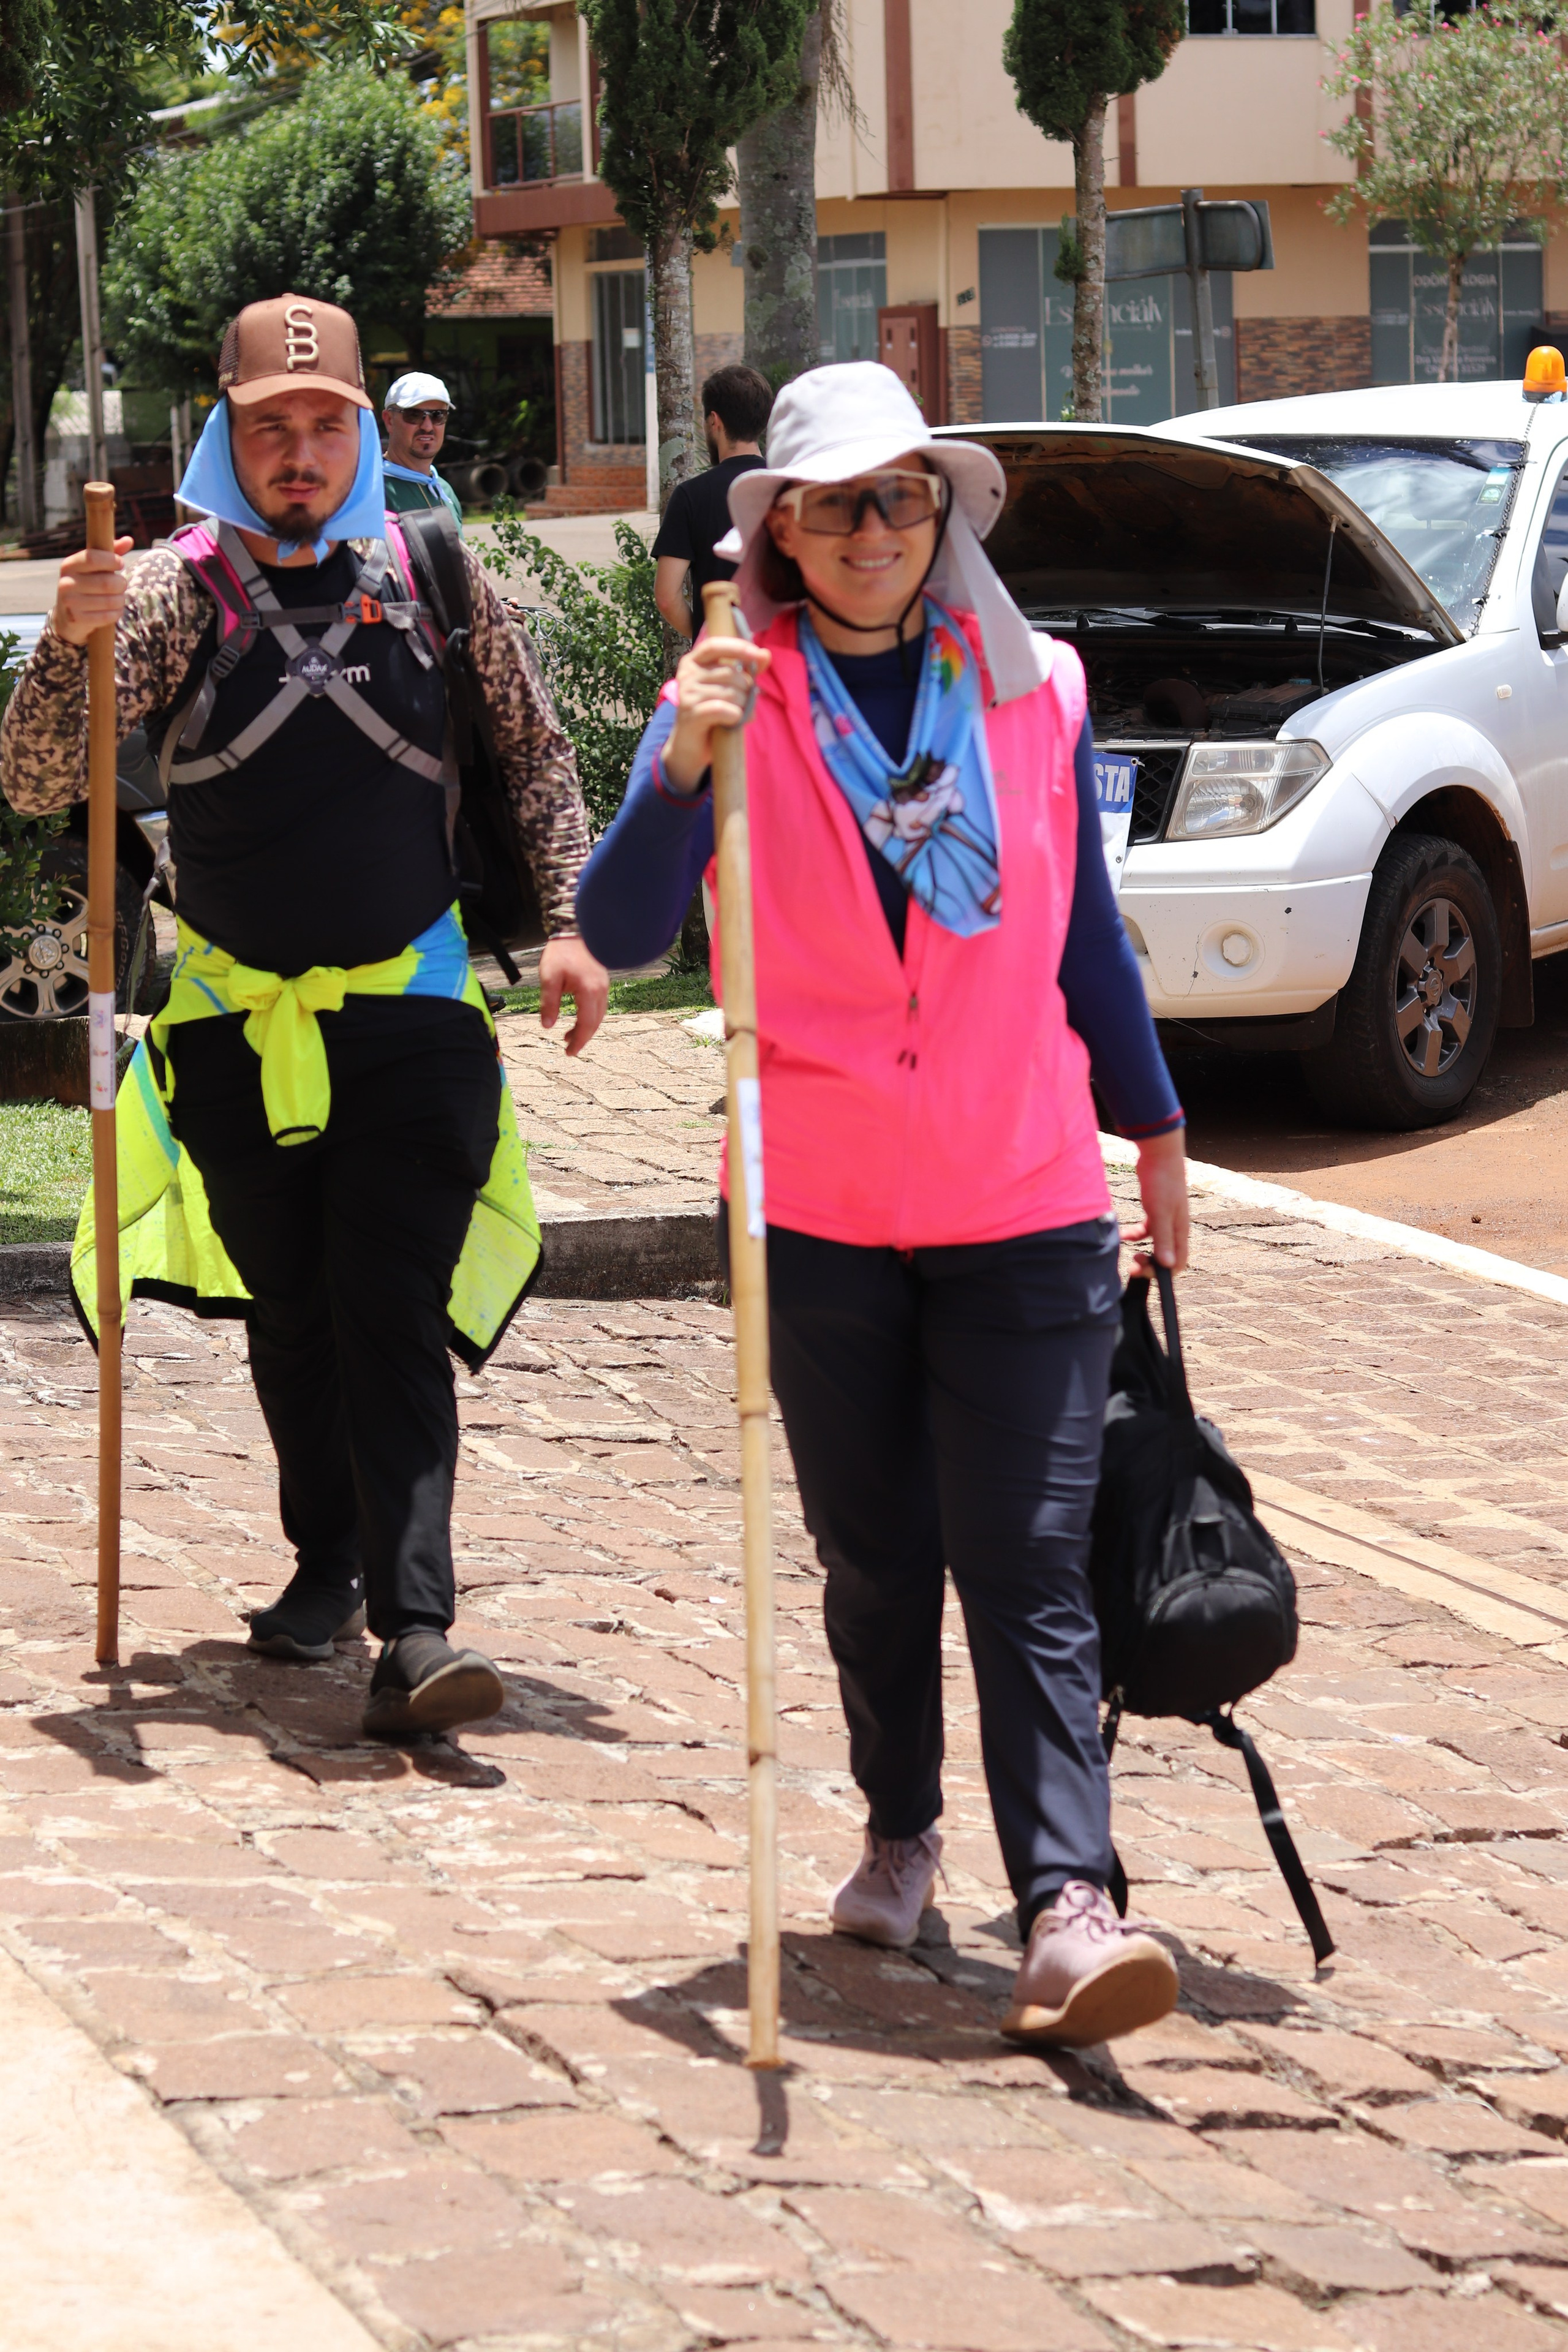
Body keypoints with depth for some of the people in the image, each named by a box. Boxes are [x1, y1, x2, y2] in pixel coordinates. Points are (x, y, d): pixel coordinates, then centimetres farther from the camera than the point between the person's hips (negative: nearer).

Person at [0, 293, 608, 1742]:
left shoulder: (436, 578, -1)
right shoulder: (176, 590, -3)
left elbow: (539, 755, 11)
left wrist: (569, 923, 0)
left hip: (410, 1014, -1)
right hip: (240, 1023, 2)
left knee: (395, 1320, -11)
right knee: (289, 1317, 12)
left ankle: (415, 1633, -19)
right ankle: (330, 1566, 29)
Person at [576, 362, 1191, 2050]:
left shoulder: (1032, 690, 4)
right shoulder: (745, 699, -2)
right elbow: (619, 932, -12)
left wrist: (1155, 1129, 19)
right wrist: (680, 765, -27)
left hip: (1022, 1209, 0)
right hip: (821, 1212, 0)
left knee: (1027, 1565, -8)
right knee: (874, 1558, 11)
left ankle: (1067, 1911, -14)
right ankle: (900, 1835, 31)